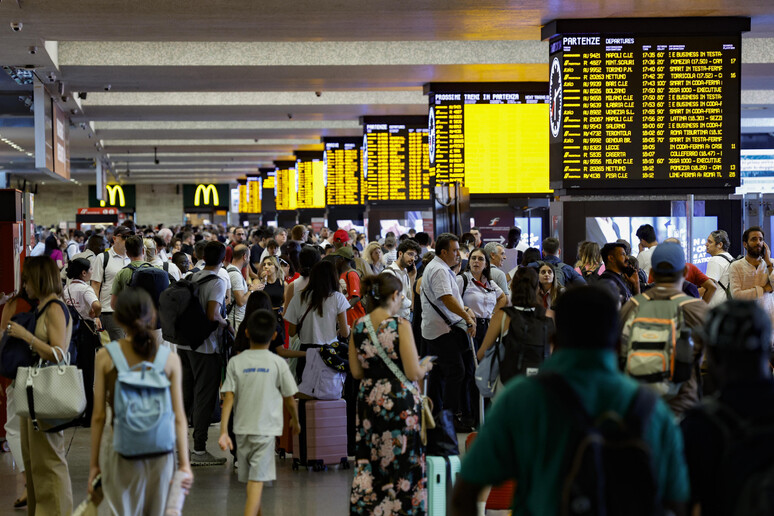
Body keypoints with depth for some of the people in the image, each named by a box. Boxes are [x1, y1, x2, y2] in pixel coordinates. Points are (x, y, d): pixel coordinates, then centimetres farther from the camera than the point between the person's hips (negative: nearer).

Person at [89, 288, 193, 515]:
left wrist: (94, 463, 6)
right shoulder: (170, 359, -1)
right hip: (161, 451, 1)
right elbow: (179, 417, -3)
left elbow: (99, 416, -1)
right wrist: (184, 463, 1)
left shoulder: (106, 356, -2)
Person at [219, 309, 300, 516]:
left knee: (252, 481, 18)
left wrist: (223, 431, -8)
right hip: (265, 429, -3)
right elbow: (289, 400, 3)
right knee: (256, 482, -7)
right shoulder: (278, 363, -5)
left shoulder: (236, 362, 0)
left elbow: (228, 399, -7)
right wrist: (295, 421, 21)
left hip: (242, 429, 3)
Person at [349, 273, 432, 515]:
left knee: (368, 463, 11)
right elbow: (413, 373, -14)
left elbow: (356, 372, 7)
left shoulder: (359, 326, 1)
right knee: (401, 463, 4)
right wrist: (425, 366, 6)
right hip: (400, 402, -5)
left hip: (369, 400, 5)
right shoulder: (400, 325, -13)